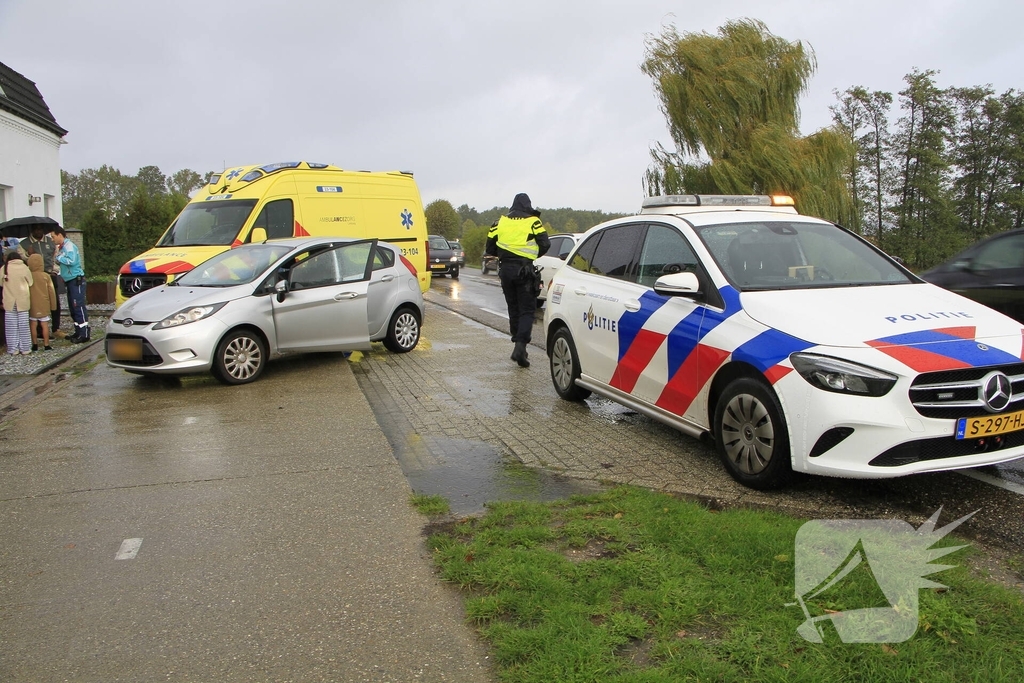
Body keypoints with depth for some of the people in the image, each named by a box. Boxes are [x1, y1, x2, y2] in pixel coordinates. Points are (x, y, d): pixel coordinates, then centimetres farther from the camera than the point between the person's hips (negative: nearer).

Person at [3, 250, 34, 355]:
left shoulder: (5, 268, -2)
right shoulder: (24, 268, -6)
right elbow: (30, 283, 1)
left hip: (9, 301, 1)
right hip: (22, 301, -1)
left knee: (11, 326, 7)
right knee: (23, 326, 5)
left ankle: (13, 349, 10)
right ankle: (25, 348, 8)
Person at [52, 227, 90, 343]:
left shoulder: (69, 246, -12)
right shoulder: (62, 247, 17)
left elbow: (71, 261, -25)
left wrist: (58, 257, -13)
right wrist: (57, 257, 6)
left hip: (76, 280, -10)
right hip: (70, 281, 10)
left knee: (78, 307, -11)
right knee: (73, 307, 12)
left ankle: (84, 334, -11)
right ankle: (78, 332, 19)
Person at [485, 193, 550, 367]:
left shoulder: (500, 221, 9)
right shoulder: (533, 222, -1)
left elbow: (489, 248, 8)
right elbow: (545, 244, -8)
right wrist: (533, 255, 11)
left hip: (505, 269, 4)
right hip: (524, 271, -4)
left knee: (513, 309, 16)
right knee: (527, 310, -1)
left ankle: (518, 345, 21)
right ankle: (520, 346, -17)